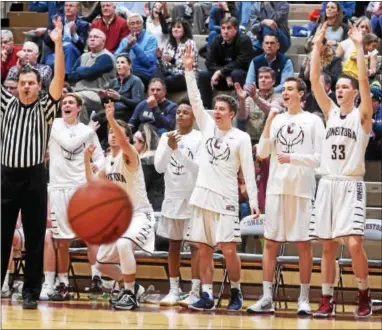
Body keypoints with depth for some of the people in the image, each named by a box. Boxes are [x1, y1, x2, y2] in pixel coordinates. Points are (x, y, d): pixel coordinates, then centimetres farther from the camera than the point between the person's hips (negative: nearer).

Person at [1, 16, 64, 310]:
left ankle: (31, 293, 6)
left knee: (35, 239, 2)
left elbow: (59, 80, -9)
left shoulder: (45, 108, 3)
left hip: (34, 178, -2)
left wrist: (59, 44, -19)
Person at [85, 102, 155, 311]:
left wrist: (111, 119, -50)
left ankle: (130, 294, -25)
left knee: (124, 245, -38)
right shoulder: (108, 161, 10)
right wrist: (87, 160, 1)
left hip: (139, 214, -9)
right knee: (102, 263, 10)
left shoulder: (129, 155, -14)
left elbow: (123, 142, -38)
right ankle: (131, 287, 31)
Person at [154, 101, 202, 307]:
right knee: (174, 243, 7)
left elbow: (200, 168, -14)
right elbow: (159, 167, 0)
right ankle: (174, 291, 10)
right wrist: (169, 147, -15)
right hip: (172, 197, 5)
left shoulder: (200, 138, -6)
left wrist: (178, 150, -21)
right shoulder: (166, 138, 7)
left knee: (195, 244, -5)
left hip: (193, 198, -5)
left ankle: (195, 292, -6)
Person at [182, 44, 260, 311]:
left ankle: (236, 291, 9)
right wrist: (189, 70, -5)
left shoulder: (241, 138, -1)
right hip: (203, 196, 4)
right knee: (204, 249, 4)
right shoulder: (208, 126, 10)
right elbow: (195, 100, 3)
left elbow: (249, 171, -3)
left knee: (228, 249, -8)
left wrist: (254, 200, -8)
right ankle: (207, 295, 7)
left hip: (226, 199, -4)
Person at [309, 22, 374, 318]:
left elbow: (364, 80, -13)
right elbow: (314, 81, 5)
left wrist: (359, 45, -15)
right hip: (328, 184, 5)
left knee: (354, 243, -15)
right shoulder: (331, 113, 12)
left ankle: (365, 295, 1)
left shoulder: (362, 116, 0)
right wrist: (318, 46, 0)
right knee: (327, 246, 5)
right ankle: (327, 300, 10)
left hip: (351, 185, -5)